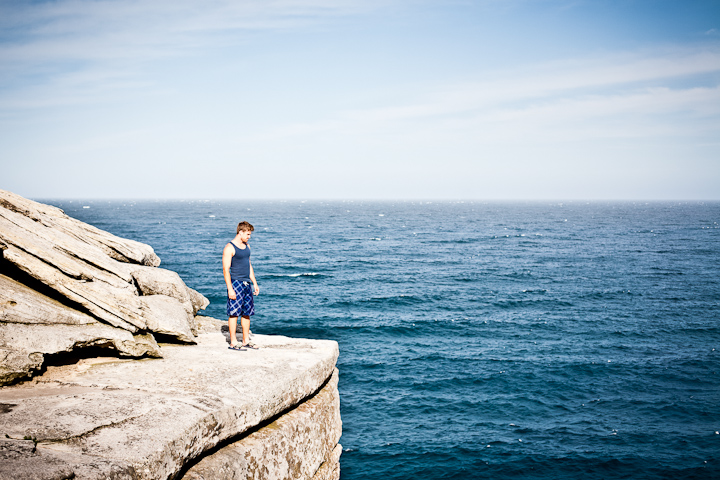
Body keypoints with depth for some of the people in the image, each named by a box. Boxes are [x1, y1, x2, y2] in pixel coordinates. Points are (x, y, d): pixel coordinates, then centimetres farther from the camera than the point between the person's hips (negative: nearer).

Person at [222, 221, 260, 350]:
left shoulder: (246, 246, 15)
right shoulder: (229, 248, -10)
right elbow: (226, 269, -14)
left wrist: (255, 283, 19)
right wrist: (230, 289, -19)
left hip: (246, 284, 8)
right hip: (235, 283, -8)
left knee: (247, 313, 9)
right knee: (234, 313, -5)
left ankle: (246, 341, 17)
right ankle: (233, 343, -1)